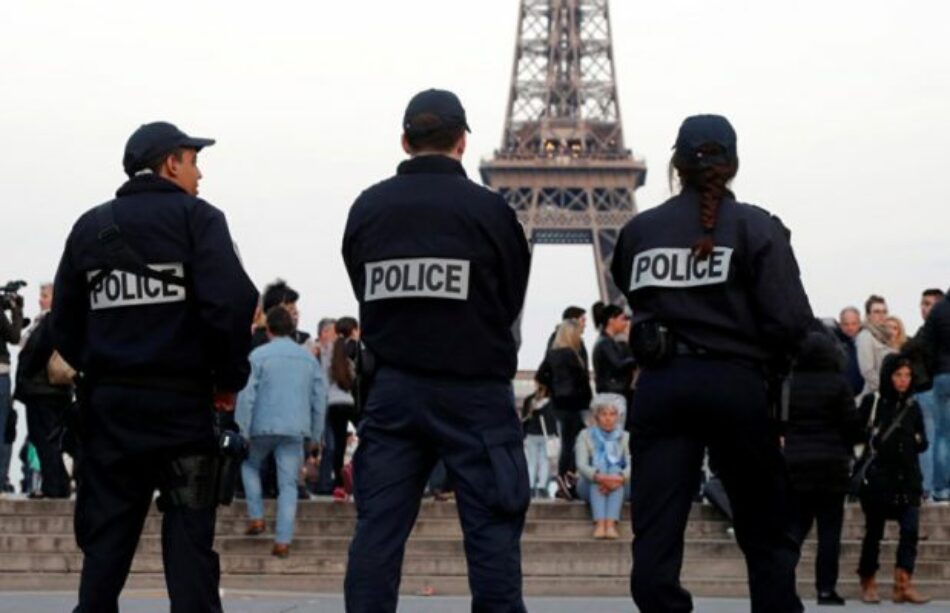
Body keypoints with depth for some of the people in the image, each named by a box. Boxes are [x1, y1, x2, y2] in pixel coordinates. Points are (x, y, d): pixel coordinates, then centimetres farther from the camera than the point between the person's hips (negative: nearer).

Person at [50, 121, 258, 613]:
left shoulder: (90, 226, 11)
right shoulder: (195, 217, -4)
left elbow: (64, 324, 7)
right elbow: (232, 302, -16)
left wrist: (99, 371, 15)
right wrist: (229, 380, -5)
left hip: (107, 404, 4)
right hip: (184, 402, -4)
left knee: (105, 536, 9)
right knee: (189, 536, 1)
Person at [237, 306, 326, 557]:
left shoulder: (258, 355, -2)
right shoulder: (309, 358, 10)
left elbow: (247, 396, -8)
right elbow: (320, 399, 12)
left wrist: (242, 431, -5)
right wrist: (315, 435, 19)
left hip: (263, 426, -2)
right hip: (295, 430, 2)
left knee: (250, 466, 25)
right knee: (288, 484, 3)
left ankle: (256, 517, 14)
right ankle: (283, 541, -4)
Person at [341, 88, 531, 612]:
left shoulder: (367, 208, 3)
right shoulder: (489, 209, -7)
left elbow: (365, 296, 9)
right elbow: (512, 300, 4)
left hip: (392, 387, 3)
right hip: (473, 391, -3)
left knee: (378, 526, 5)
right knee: (492, 528, 1)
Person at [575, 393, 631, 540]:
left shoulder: (626, 437, 5)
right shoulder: (585, 435, 3)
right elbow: (581, 464, -13)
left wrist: (620, 478, -35)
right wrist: (599, 477, -35)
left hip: (619, 488, 1)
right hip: (590, 487, 0)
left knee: (615, 469, -30)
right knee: (599, 466, -31)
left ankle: (611, 524, -49)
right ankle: (599, 524, -49)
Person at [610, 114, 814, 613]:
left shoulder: (638, 230, 7)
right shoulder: (756, 227, -3)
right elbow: (790, 321, -8)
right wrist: (771, 362, 10)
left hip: (660, 385, 2)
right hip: (734, 384, -2)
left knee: (655, 535, 0)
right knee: (767, 534, 10)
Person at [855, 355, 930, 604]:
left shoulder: (912, 406, 11)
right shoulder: (872, 402, -1)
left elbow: (922, 442, 14)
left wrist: (915, 440, -3)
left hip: (908, 478, 3)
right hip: (878, 478, -3)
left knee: (910, 529, -10)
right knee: (874, 531, 4)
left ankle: (903, 584, -11)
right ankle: (868, 584, 14)